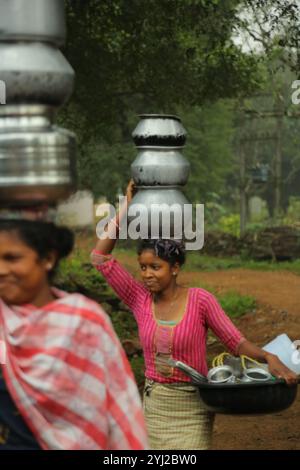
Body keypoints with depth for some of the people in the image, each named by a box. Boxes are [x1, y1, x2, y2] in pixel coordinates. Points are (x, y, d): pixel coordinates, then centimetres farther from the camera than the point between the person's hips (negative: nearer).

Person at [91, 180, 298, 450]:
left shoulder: (200, 300, -11)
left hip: (193, 407, -4)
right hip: (154, 405, 4)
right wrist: (127, 207, -5)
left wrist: (269, 358, -28)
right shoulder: (140, 299, -3)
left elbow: (236, 342, -9)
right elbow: (100, 257, -7)